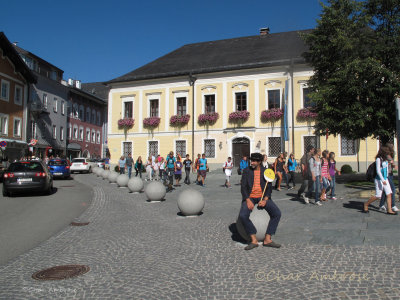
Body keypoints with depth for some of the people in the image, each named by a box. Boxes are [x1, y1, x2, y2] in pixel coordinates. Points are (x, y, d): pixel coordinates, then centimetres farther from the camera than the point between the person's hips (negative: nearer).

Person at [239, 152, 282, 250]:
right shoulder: (246, 171, 3)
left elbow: (269, 188, 4)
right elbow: (243, 187, -1)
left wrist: (265, 200, -14)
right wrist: (248, 201, -16)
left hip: (263, 197, 1)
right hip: (249, 197, -1)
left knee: (277, 213, -20)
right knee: (243, 215, -28)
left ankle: (267, 239, -13)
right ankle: (254, 240, -18)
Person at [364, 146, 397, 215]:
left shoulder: (385, 159, 10)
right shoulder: (378, 159, -14)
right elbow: (378, 171, -18)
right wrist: (383, 180, -22)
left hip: (385, 179, 8)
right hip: (379, 180, -8)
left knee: (389, 194, -1)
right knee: (378, 196, -4)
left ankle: (389, 210, 2)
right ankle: (366, 204, 14)